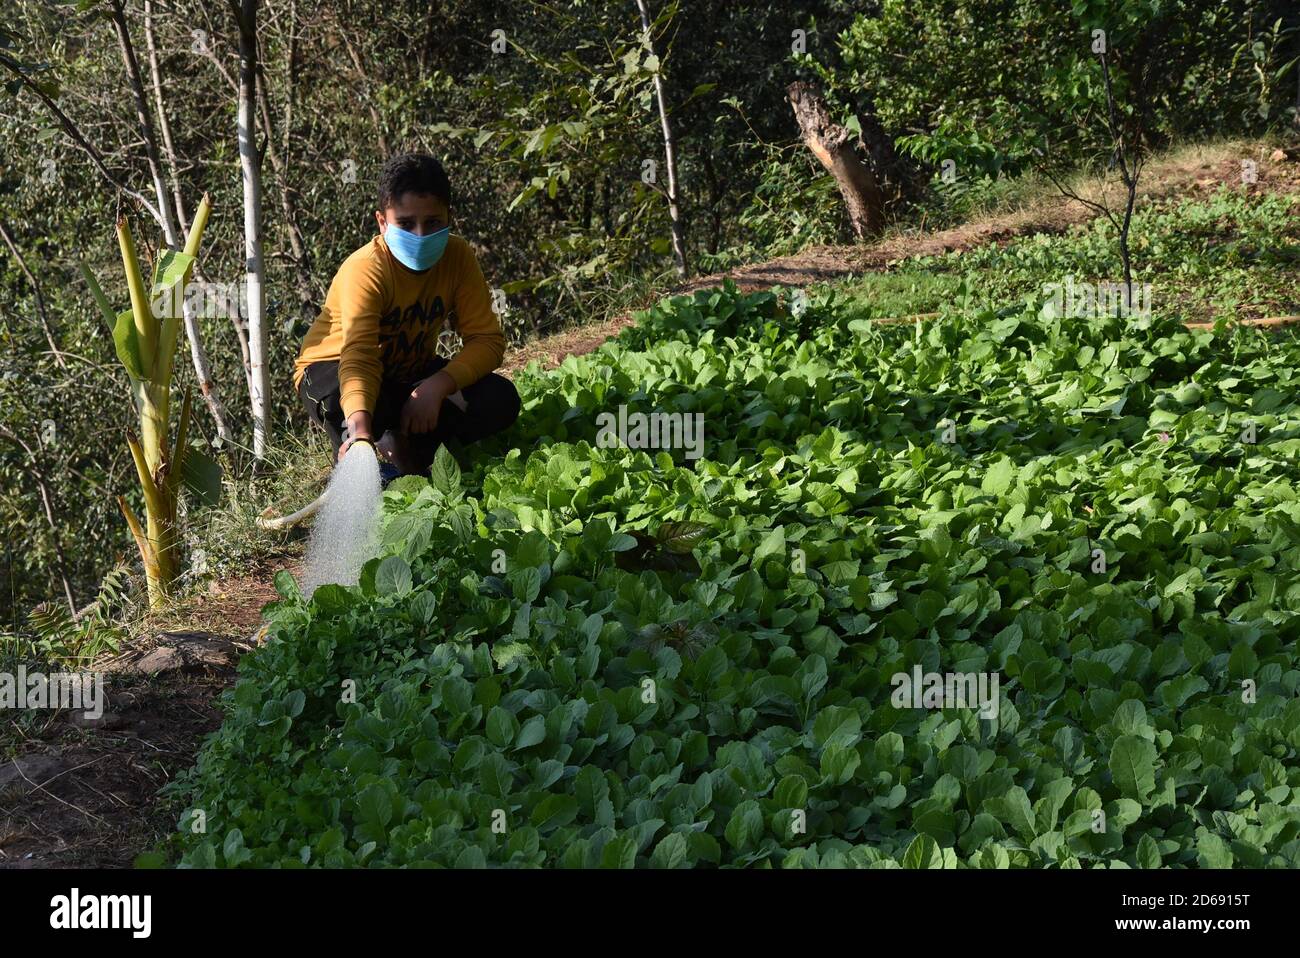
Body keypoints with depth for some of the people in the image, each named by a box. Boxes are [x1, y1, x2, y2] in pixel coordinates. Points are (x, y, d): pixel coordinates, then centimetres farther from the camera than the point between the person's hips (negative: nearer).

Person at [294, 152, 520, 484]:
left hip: (407, 372, 5)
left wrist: (436, 386, -36)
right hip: (333, 367, -5)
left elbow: (487, 339, -18)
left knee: (500, 400, -19)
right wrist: (360, 429, -62)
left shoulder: (457, 257, -17)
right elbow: (359, 358, -44)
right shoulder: (364, 271, -31)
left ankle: (400, 450, 2)